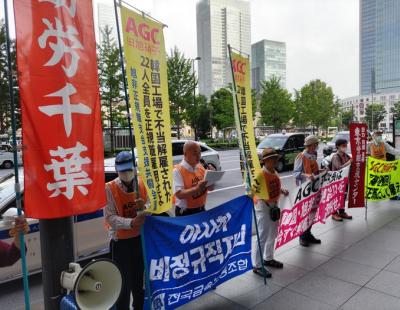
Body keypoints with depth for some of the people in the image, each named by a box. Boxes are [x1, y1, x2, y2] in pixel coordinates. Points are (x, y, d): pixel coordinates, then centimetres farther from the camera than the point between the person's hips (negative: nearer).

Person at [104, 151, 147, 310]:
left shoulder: (142, 184, -3)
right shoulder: (110, 188, -15)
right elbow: (110, 217, -20)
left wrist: (143, 207, -22)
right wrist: (131, 222, -33)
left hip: (140, 238, 4)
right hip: (120, 241, -4)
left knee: (139, 277, 20)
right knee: (123, 281, 2)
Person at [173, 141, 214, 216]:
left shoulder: (201, 167, 4)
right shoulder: (177, 171, -16)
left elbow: (211, 188, 8)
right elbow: (179, 194, -25)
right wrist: (197, 188, -36)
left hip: (201, 210, 6)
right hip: (185, 213, -6)